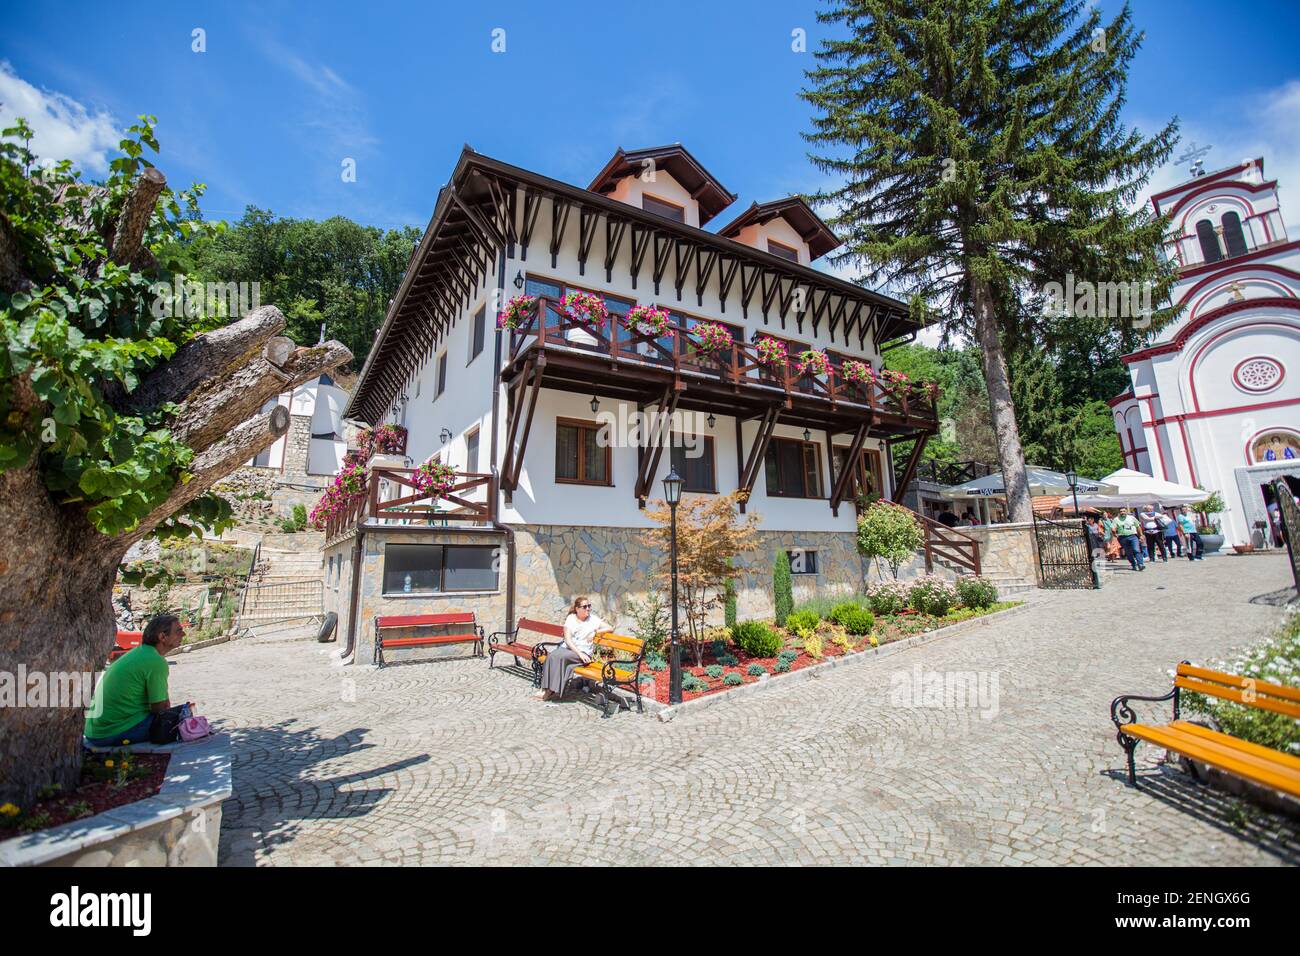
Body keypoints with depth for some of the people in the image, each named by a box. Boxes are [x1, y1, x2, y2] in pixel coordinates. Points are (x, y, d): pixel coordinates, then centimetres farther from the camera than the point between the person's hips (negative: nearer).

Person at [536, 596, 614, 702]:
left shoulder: (593, 619, 5)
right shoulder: (570, 618, 5)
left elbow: (610, 628, 4)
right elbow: (568, 640, -5)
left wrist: (595, 632, -7)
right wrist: (579, 653, -18)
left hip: (583, 652, -2)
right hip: (567, 648, 2)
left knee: (561, 657, -29)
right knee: (551, 656, -28)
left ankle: (552, 690, -22)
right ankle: (546, 688, -25)